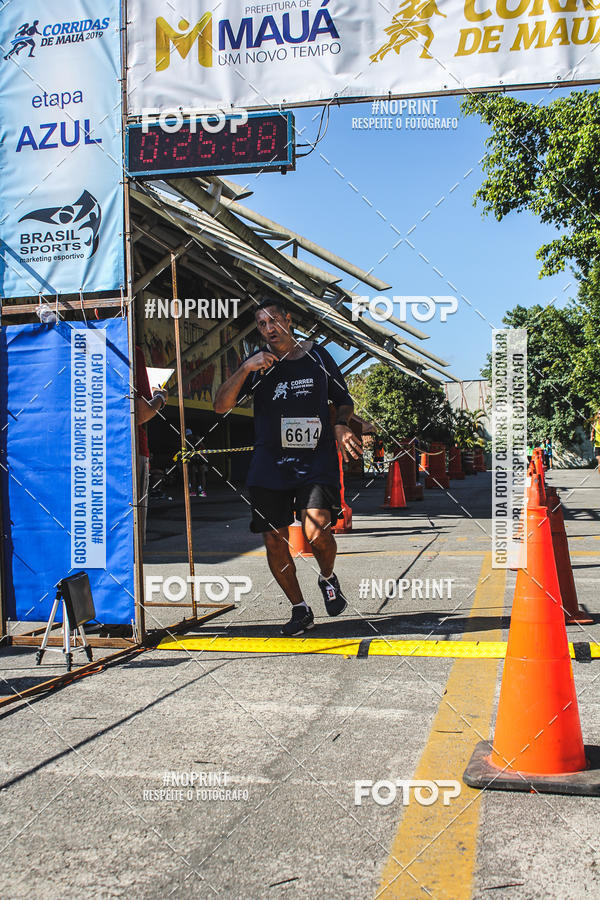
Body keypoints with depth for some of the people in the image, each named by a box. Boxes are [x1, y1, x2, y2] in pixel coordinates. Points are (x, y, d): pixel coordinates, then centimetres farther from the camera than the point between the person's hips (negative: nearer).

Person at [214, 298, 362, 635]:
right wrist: (246, 369, -16)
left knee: (316, 531, -21)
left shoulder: (318, 356, 7)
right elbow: (221, 406, -3)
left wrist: (341, 425, -4)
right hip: (270, 462, 2)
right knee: (274, 541, 2)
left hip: (317, 459, -2)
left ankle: (328, 579, 13)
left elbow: (345, 400, 18)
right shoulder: (258, 362, 7)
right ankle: (300, 609, 22)